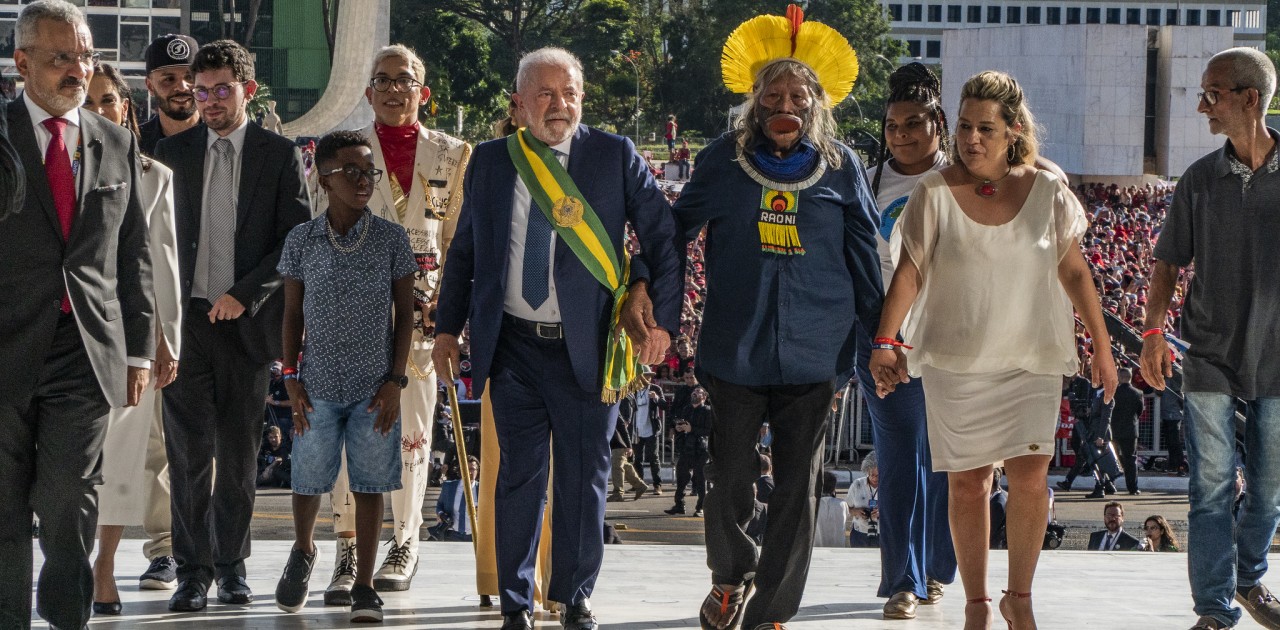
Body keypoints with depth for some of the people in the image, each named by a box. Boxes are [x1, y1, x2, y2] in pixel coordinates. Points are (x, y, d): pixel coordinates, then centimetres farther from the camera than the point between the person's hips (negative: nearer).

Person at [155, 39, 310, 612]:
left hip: (246, 320, -1)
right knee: (189, 452, -4)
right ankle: (192, 571, 0)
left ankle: (231, 566, 15)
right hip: (185, 318, 1)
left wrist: (245, 294, -10)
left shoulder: (280, 156, 3)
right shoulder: (172, 152, 9)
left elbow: (298, 240, -1)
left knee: (239, 453, 5)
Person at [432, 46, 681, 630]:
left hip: (587, 347, -1)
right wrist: (448, 328, 13)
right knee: (519, 476, 4)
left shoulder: (615, 156, 0)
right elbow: (464, 251, 15)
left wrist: (662, 318, -5)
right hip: (514, 346, 1)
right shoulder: (490, 162, 7)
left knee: (584, 477, 4)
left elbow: (663, 237, 2)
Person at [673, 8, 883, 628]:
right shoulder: (723, 159, 3)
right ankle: (730, 576, 31)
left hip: (814, 353, 0)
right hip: (735, 350, 0)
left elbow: (863, 254, 9)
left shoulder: (840, 166, 4)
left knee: (797, 488, 1)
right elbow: (676, 230, 11)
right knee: (729, 479, 5)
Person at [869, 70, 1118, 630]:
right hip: (955, 359, -1)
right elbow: (910, 271, -6)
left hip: (1032, 358, 1)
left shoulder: (1048, 193, 0)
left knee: (1029, 476, -8)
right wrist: (885, 340, -17)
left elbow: (1074, 272, 7)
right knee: (967, 481, 2)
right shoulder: (934, 194, -4)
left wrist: (1102, 348, 9)